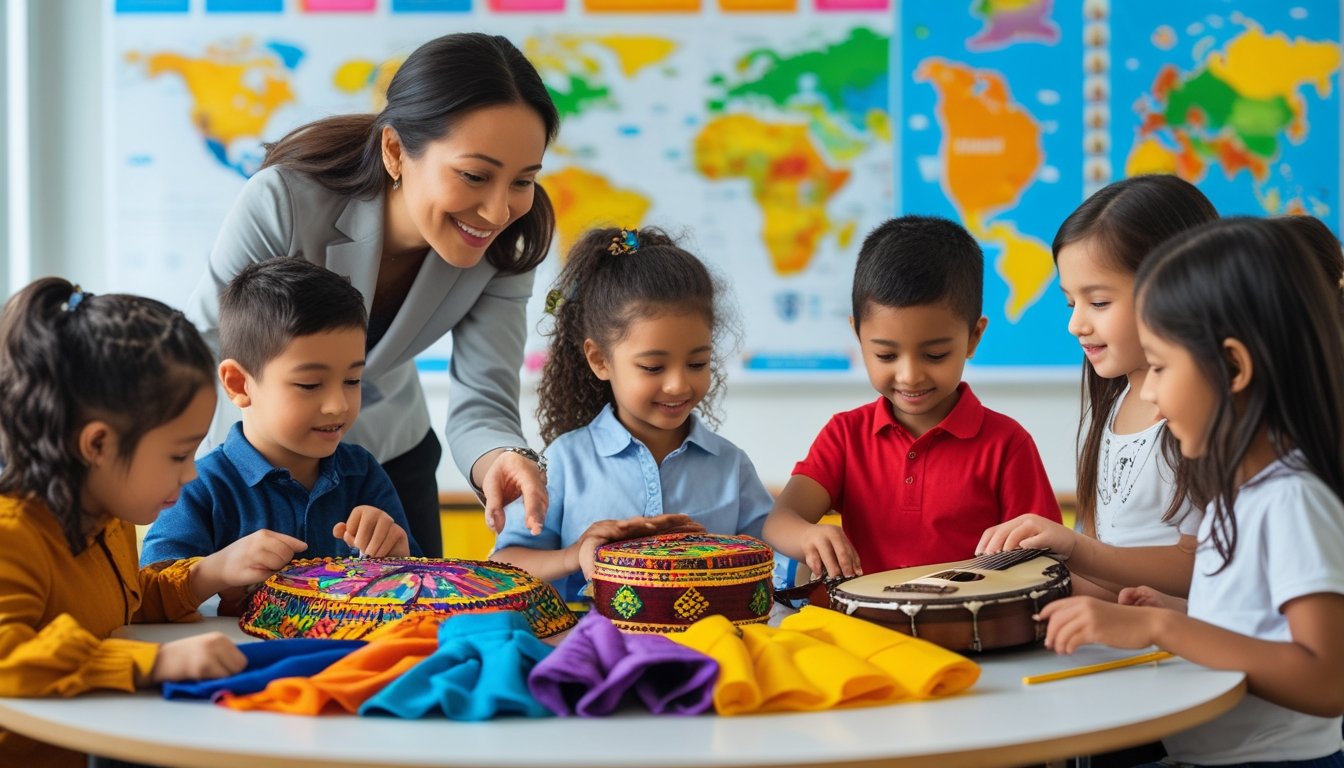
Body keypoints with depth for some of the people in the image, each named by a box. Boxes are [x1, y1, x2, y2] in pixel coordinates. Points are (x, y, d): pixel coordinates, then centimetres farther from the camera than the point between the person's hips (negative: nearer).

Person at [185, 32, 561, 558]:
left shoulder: (503, 245, -22)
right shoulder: (284, 202, -34)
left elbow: (482, 399, -26)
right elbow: (202, 343, -25)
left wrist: (499, 460, -48)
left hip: (392, 453, 3)